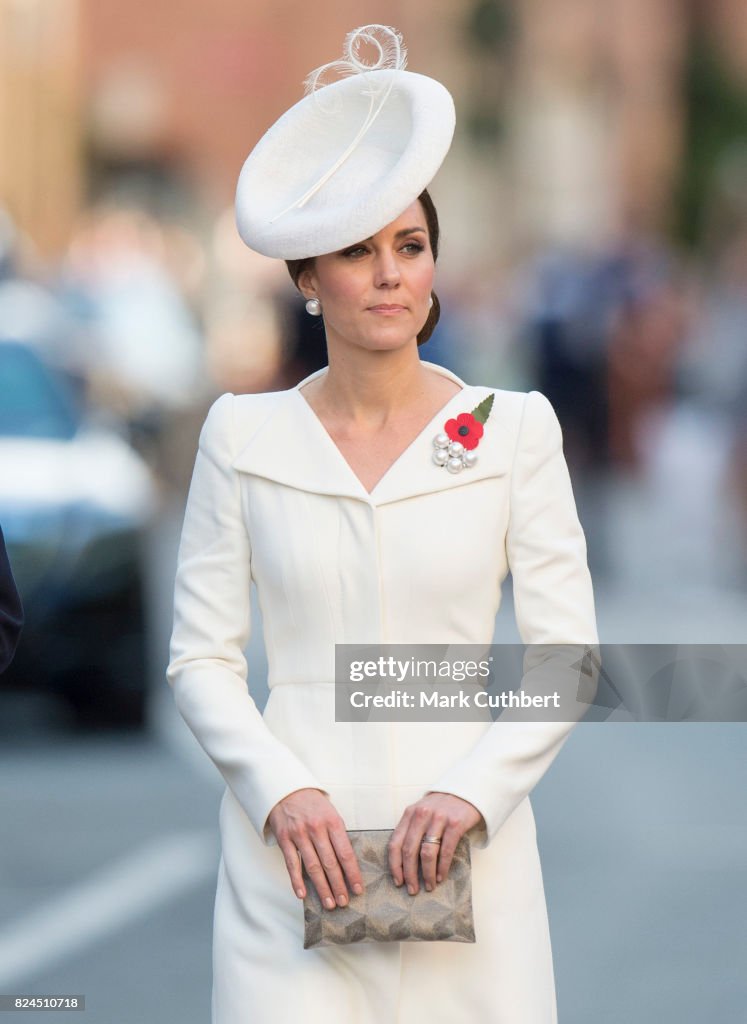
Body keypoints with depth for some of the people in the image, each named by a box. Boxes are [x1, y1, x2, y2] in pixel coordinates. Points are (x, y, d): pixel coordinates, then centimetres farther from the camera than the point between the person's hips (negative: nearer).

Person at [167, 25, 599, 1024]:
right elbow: (200, 656, 4)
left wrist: (472, 791, -11)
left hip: (462, 849, 0)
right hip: (294, 850, 0)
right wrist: (280, 793, -10)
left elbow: (567, 652, 2)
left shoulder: (515, 429, 3)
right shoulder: (242, 434, 5)